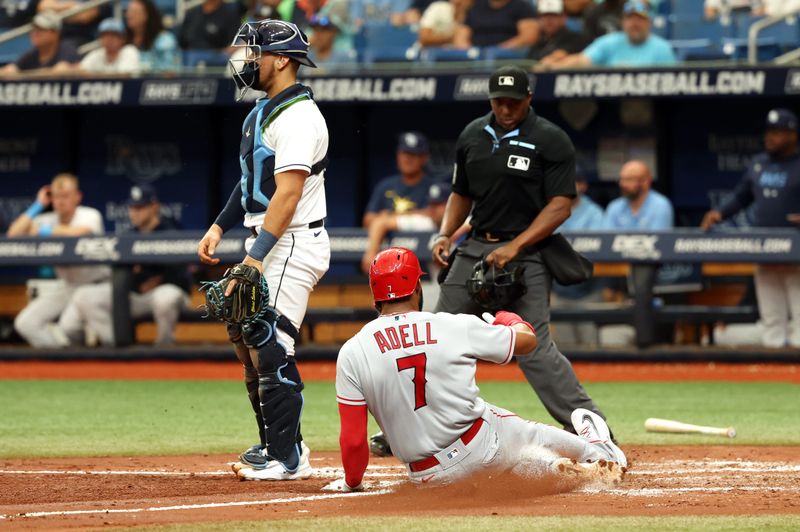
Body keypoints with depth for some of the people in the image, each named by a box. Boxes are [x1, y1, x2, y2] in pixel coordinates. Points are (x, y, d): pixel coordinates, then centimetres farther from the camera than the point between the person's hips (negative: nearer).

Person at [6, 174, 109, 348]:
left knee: (69, 324, -31)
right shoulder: (48, 220, 1)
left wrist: (45, 231, -25)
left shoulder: (90, 215, -13)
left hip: (95, 284, -6)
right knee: (25, 323, -8)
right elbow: (13, 235, -9)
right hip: (68, 286, 6)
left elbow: (79, 232, -37)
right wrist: (37, 206, -9)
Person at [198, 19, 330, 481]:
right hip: (269, 242, 11)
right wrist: (220, 226, 16)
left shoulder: (297, 116, -17)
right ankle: (275, 445, 24)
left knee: (270, 349, -13)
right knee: (246, 337, 15)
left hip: (293, 244, -11)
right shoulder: (264, 112, 16)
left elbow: (288, 195, -24)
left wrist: (256, 257, -28)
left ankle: (288, 459, -9)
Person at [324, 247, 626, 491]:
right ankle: (596, 452, 56)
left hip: (426, 477, 0)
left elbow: (352, 438, -9)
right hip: (483, 446, 0)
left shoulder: (351, 353, -10)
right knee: (532, 436, 31)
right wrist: (507, 320, 30)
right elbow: (527, 340, 6)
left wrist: (351, 483, 10)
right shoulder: (456, 327, -10)